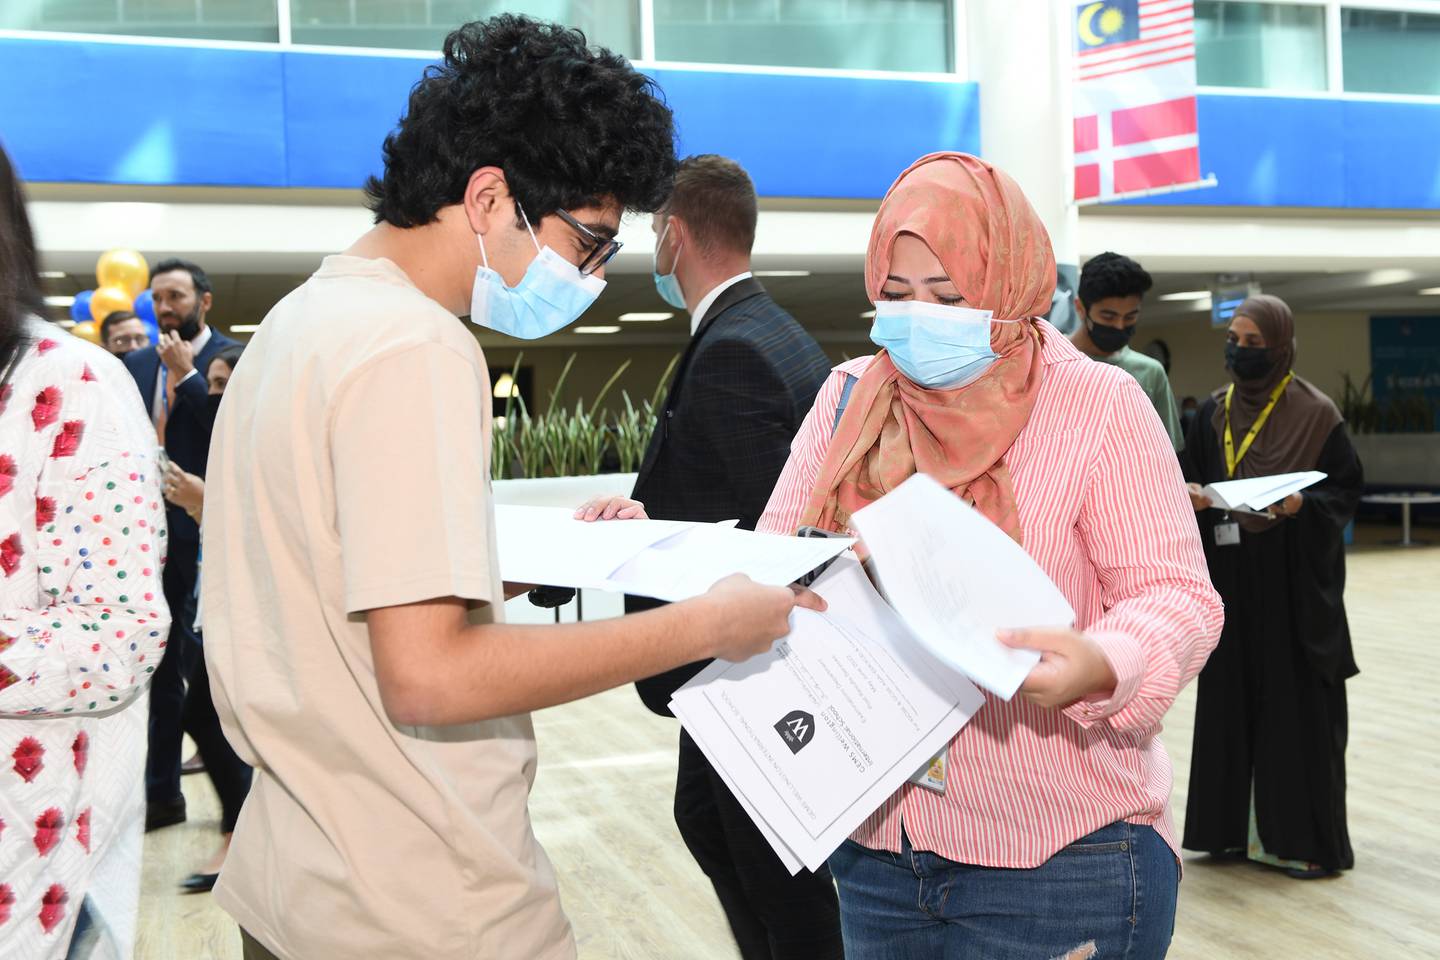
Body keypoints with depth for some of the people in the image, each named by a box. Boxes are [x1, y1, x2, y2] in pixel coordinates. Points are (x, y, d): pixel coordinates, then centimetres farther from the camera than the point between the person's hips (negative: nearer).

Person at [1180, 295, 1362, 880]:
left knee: (1296, 703, -2)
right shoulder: (1215, 412, 9)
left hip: (1293, 581, -5)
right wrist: (1194, 497, -8)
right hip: (1231, 579, 5)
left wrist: (1302, 504, -21)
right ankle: (1235, 826, 18)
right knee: (1232, 698, 7)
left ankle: (1306, 837, 7)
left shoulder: (1315, 412, -5)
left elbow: (1348, 486, -4)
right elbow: (1193, 481, 13)